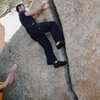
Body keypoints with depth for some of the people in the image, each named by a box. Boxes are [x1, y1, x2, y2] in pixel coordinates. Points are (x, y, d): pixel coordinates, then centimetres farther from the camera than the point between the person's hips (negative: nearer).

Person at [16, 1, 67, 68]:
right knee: (52, 24, -13)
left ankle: (54, 61, -16)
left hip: (33, 34, 9)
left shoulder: (23, 15, 35)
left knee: (46, 45, -4)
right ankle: (58, 42, -28)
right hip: (33, 28, -9)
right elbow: (35, 12, 0)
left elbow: (34, 13, 30)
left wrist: (43, 8, 18)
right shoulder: (22, 13, 8)